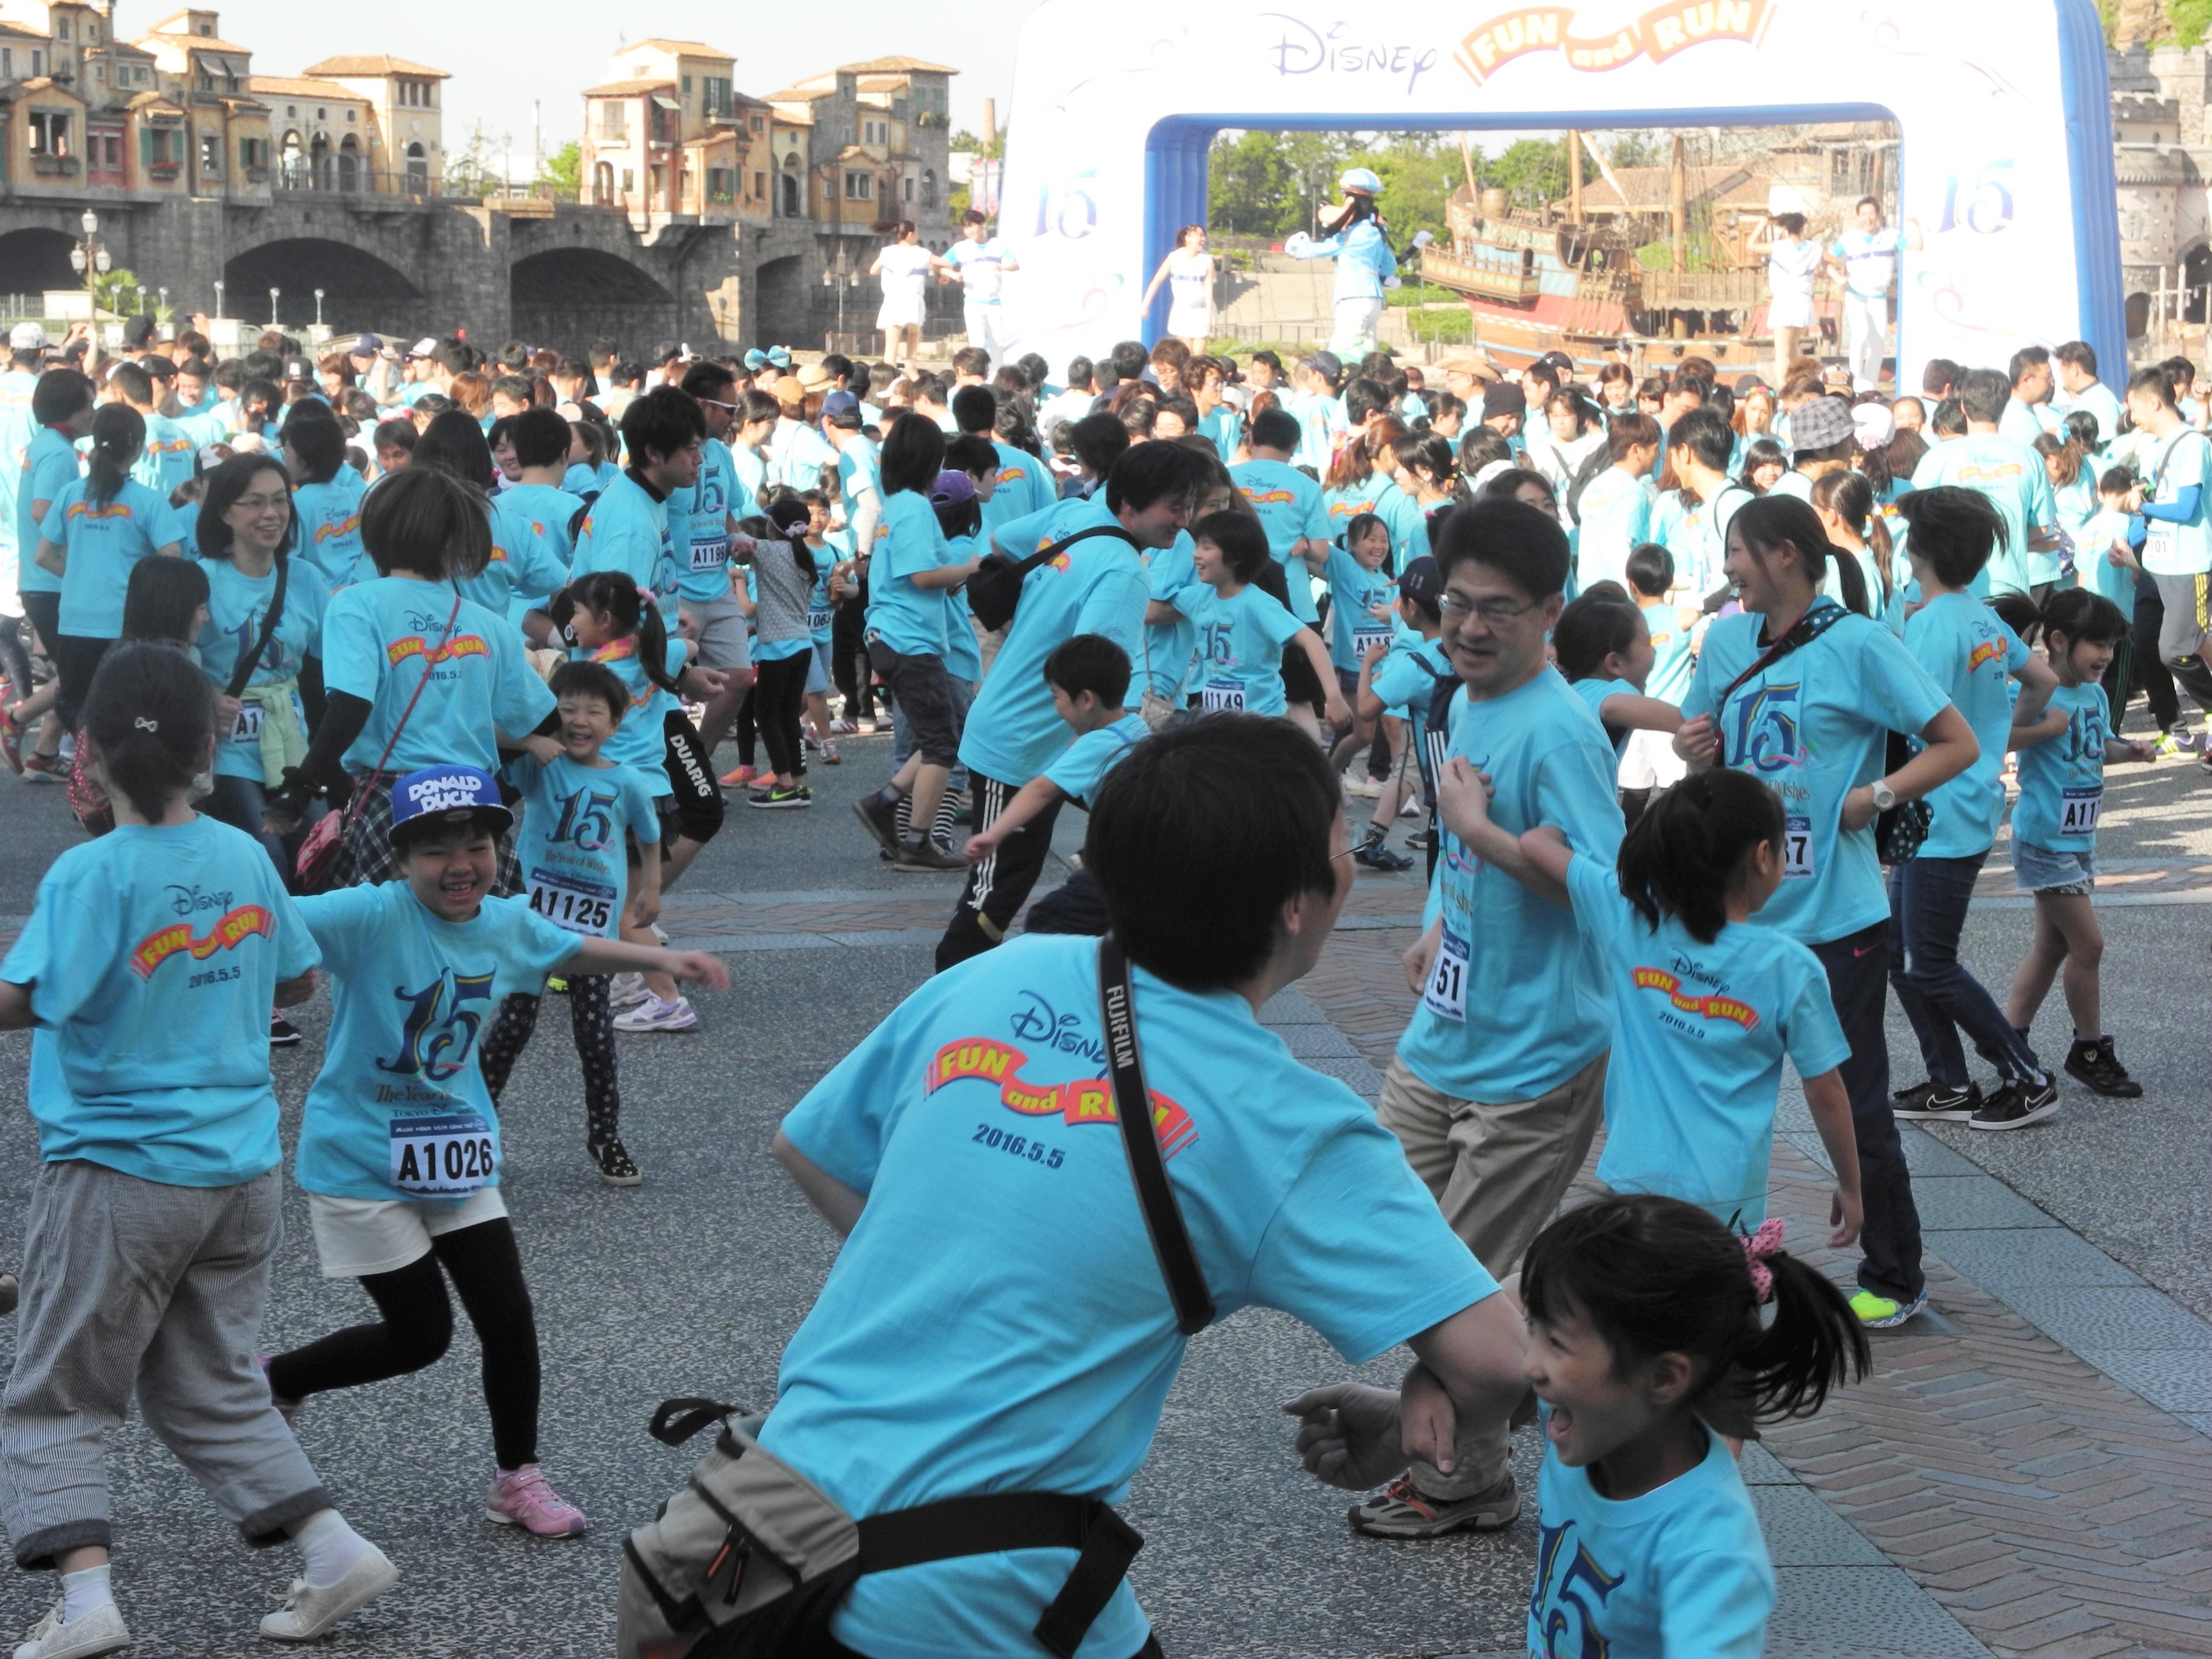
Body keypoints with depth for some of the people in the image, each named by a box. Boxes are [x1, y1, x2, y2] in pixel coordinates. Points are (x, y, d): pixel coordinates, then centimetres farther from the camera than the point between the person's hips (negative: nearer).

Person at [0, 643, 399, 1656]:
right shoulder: (245, 857, 1)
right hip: (243, 1170, 6)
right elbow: (297, 980, 13)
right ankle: (335, 1553, 12)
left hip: (118, 1170, -6)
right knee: (214, 1391, 20)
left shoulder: (92, 873, -17)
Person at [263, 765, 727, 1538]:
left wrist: (662, 958, 18)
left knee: (509, 1317, 4)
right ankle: (269, 1382, 26)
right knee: (420, 1334, 1)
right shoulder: (372, 916, -22)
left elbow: (570, 949, 21)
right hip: (361, 1160, -6)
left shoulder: (507, 924, -1)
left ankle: (518, 1479, 25)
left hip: (455, 1155, 6)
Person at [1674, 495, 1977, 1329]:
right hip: (1741, 910, 6)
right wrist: (1694, 748, -3)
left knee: (1855, 1105, 2)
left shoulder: (1858, 645, -11)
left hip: (1834, 916, -6)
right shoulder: (1726, 641, 7)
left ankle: (1894, 1278, 17)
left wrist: (1871, 799, -18)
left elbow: (1959, 744, -9)